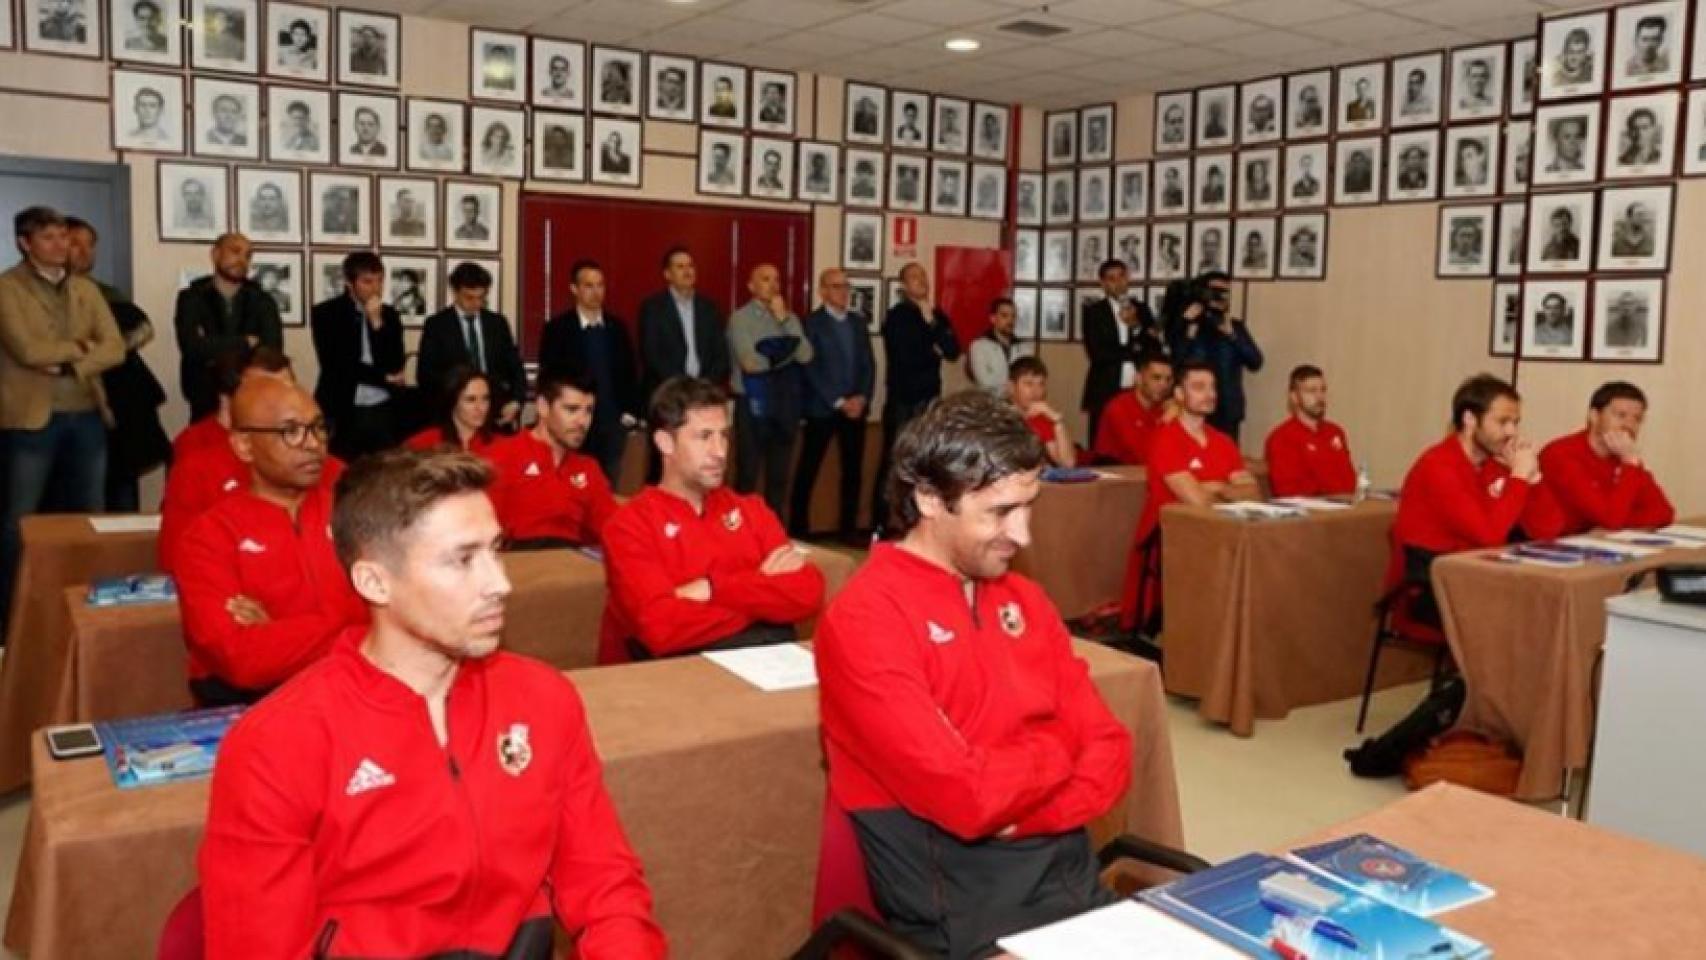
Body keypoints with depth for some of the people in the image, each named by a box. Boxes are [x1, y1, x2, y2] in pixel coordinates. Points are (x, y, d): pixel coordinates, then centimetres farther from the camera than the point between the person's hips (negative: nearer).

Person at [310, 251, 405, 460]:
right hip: (343, 412, -3)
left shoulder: (389, 315, 10)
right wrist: (384, 378, -5)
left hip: (384, 411, 3)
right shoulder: (326, 313, -1)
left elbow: (396, 366, 0)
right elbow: (335, 365, -10)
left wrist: (377, 323, -9)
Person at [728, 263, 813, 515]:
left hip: (785, 403, 5)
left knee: (779, 474, 11)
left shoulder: (790, 318, 10)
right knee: (748, 473, 0)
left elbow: (805, 355, -5)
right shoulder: (740, 318, -4)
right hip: (753, 403, -5)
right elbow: (750, 362, -15)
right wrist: (786, 355, -1)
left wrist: (784, 320, -9)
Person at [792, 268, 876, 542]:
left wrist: (862, 398, -5)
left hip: (855, 407, 5)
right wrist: (839, 402, -13)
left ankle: (848, 528, 15)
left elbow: (869, 363, 10)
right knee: (808, 471, 0)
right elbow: (811, 369, -9)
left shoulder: (858, 321, 13)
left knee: (853, 470, 6)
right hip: (822, 408, -5)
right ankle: (798, 529, 9)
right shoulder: (811, 323, -4)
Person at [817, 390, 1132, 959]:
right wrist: (1055, 751, -2)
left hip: (1070, 877, 7)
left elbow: (1109, 752, 6)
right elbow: (966, 796, -20)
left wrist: (1014, 817, -11)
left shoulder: (1023, 599, 9)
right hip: (961, 913, -6)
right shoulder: (863, 619, -14)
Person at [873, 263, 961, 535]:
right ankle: (880, 525, -2)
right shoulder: (896, 316, -5)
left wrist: (932, 323, -11)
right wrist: (933, 352, -2)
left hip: (931, 399, 6)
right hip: (902, 400, -6)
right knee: (893, 462, -6)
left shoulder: (937, 316, 13)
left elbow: (954, 350, 0)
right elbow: (905, 356, -17)